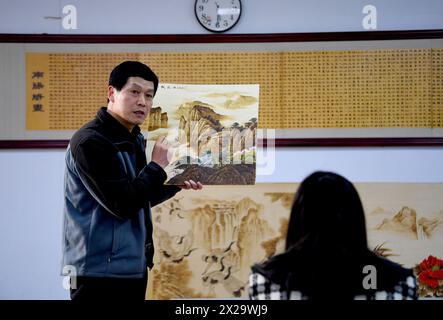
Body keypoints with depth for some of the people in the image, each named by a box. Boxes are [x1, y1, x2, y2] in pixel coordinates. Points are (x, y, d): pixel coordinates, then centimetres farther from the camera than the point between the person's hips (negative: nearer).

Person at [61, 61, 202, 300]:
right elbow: (122, 204, -22)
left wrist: (177, 183, 9)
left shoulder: (133, 139, 12)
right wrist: (157, 166, -11)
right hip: (100, 271, -9)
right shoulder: (90, 141, -16)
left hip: (133, 268, 9)